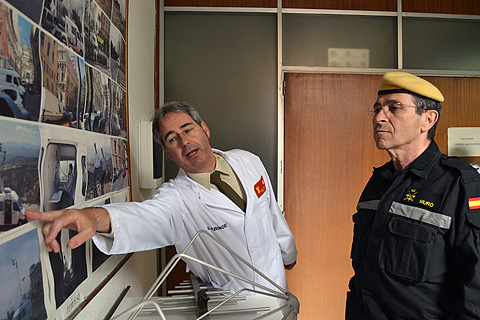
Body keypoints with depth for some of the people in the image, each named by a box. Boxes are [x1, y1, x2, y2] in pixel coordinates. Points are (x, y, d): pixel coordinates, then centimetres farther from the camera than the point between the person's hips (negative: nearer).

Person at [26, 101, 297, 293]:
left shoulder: (248, 161, -7)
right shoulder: (176, 199, -22)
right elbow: (142, 215, -44)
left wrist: (288, 251, 18)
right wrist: (96, 216, -65)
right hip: (228, 306, -4)